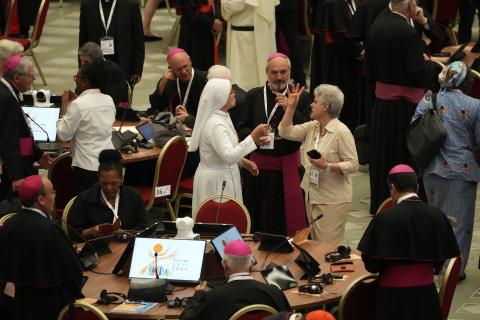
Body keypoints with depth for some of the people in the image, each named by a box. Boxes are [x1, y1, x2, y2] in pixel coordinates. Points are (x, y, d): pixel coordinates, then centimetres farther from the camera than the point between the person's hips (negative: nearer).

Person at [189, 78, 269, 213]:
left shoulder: (222, 117, 7)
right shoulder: (214, 124, -24)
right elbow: (229, 156, -34)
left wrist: (243, 161, 8)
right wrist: (253, 137, -34)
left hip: (224, 178, 10)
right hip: (217, 182, -10)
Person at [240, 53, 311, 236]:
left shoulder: (301, 97, 1)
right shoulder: (254, 96, 7)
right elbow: (242, 129, 9)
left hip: (289, 168, -2)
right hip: (260, 167, 2)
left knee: (287, 219, -2)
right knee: (259, 218, 6)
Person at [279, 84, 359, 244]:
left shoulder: (342, 132, -15)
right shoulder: (312, 127, 8)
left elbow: (353, 165, -16)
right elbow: (285, 132, 4)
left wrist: (327, 166, -27)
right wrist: (291, 106, -1)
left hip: (332, 200, -8)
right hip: (312, 195, 8)